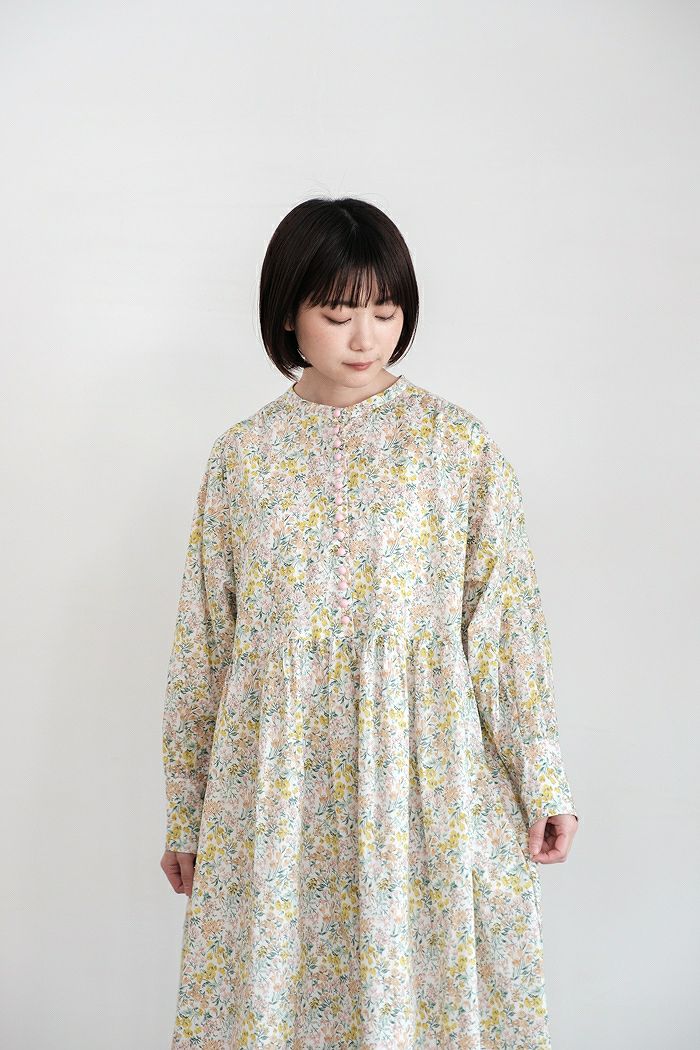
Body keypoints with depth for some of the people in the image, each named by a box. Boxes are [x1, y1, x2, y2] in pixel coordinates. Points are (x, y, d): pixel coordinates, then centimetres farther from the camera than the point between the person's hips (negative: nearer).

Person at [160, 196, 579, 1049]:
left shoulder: (460, 444, 0)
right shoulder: (243, 455, 4)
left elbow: (508, 616, 0)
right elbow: (203, 642, 7)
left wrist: (543, 779, -4)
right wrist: (185, 810, 9)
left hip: (428, 769, -1)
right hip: (278, 779, 2)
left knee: (428, 978, 6)